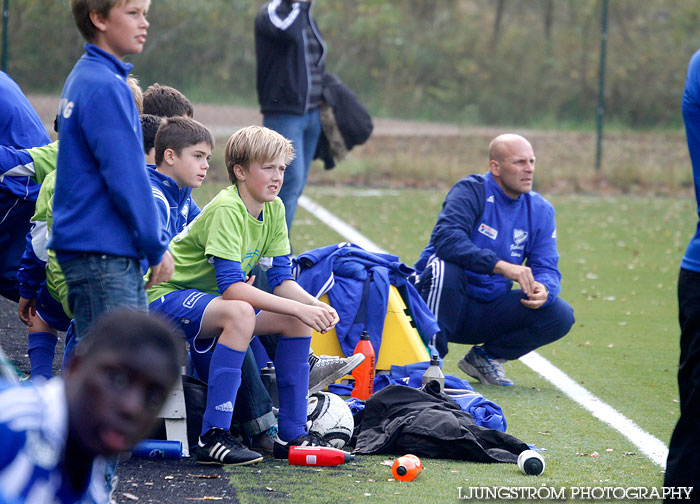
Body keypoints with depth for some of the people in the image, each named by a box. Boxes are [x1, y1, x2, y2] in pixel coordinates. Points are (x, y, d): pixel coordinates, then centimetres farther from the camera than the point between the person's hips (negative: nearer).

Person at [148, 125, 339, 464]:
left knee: (297, 321, -4)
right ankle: (213, 438, -37)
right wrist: (299, 308, -35)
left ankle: (292, 434, 2)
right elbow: (231, 286, -32)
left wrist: (315, 306, -20)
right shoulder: (226, 209, -24)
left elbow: (281, 280, 1)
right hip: (167, 296, -9)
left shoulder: (274, 209, 1)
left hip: (212, 300, 9)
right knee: (239, 313, -36)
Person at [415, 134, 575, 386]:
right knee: (445, 269, -37)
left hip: (489, 313, 5)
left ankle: (485, 357, 7)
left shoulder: (540, 211, 5)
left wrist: (543, 289, -26)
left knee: (560, 316, -13)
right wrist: (501, 266, -38)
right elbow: (446, 238, -30)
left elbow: (547, 268, 0)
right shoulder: (471, 192, -12)